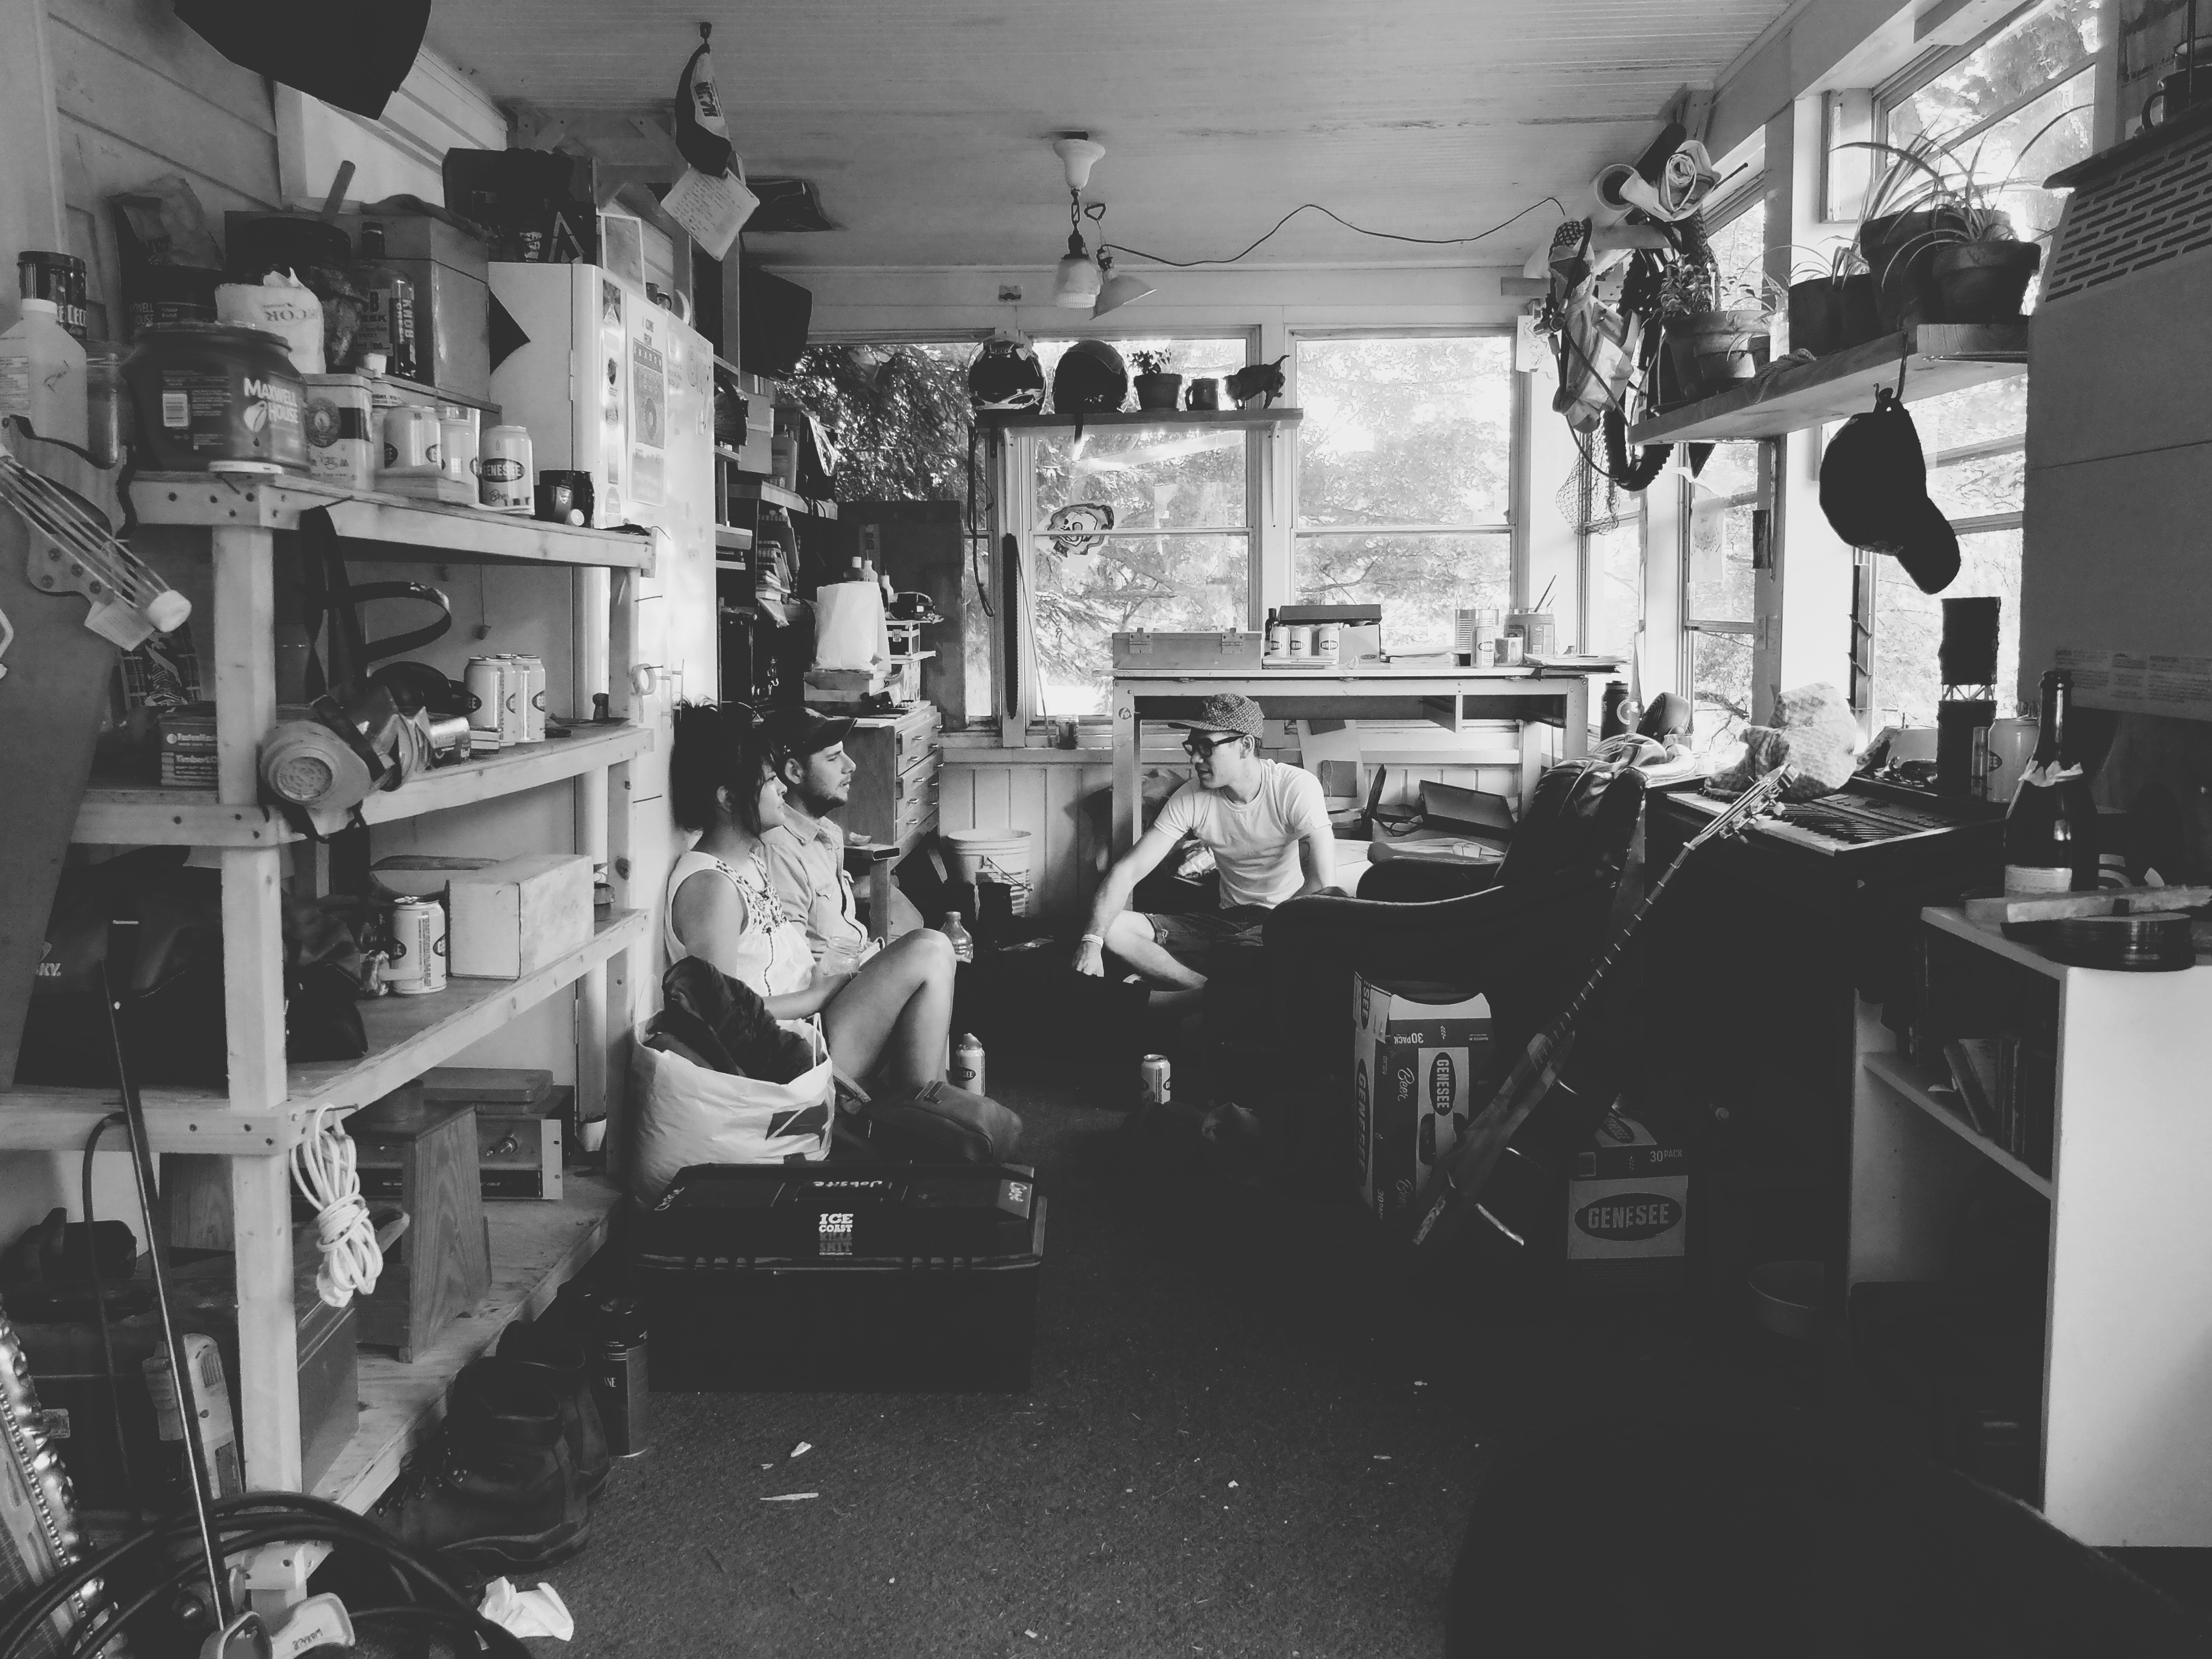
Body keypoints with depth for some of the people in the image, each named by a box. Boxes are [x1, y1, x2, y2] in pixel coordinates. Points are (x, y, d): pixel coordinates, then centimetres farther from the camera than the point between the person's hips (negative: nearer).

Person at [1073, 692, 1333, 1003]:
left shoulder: (1297, 788, -17)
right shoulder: (1190, 798, -5)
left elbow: (1323, 884, -23)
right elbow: (1127, 871, -9)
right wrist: (1091, 941, -24)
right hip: (1227, 919, 5)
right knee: (1114, 927, -12)